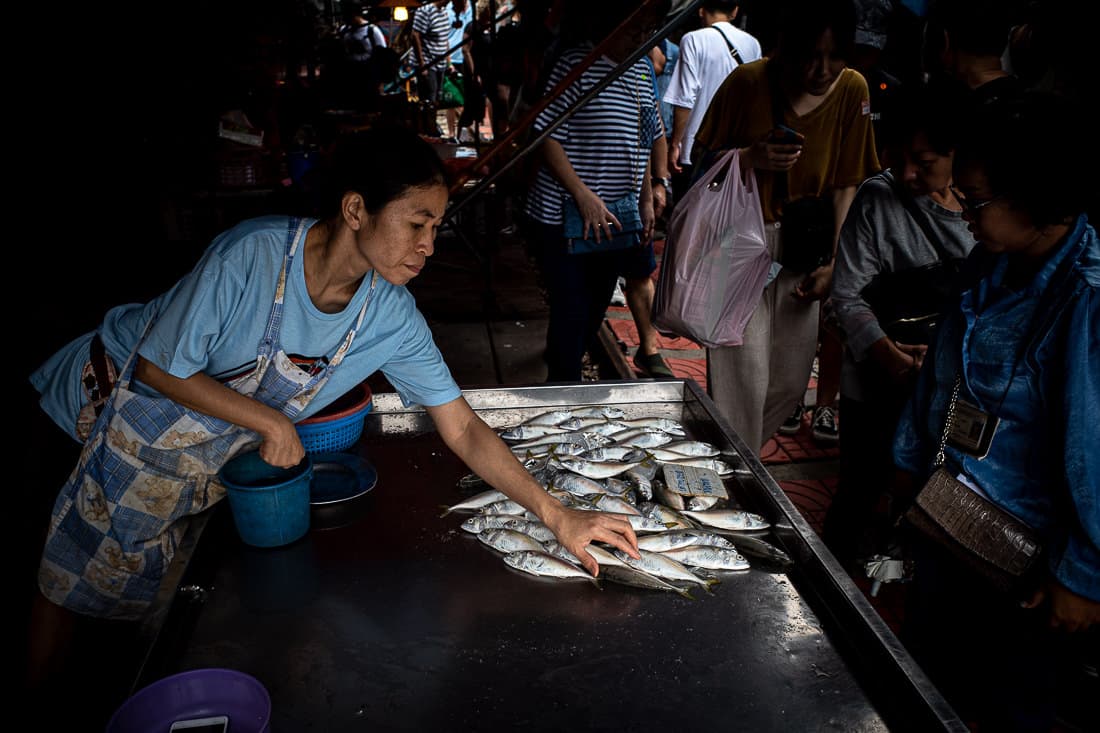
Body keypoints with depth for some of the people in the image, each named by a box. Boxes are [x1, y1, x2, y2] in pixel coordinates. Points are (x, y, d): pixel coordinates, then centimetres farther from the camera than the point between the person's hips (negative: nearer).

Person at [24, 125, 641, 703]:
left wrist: (557, 515, -24)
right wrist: (272, 424, -24)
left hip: (217, 455, 4)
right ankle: (41, 694, 33)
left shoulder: (393, 317, -20)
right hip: (129, 394, -3)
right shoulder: (253, 255, -35)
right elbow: (162, 368, -23)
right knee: (75, 577, 8)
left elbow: (463, 429, -18)